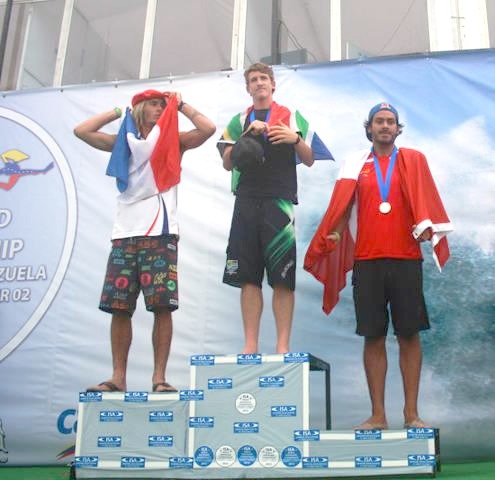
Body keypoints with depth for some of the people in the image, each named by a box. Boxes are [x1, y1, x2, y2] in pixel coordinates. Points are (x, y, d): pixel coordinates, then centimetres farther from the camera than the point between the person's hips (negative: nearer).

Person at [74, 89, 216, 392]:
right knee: (119, 308, 0)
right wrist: (119, 111, 17)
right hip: (125, 233, 3)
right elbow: (82, 131, 13)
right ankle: (118, 377, 5)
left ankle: (159, 377, -5)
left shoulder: (173, 141, 13)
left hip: (160, 233, -2)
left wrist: (180, 105, 9)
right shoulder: (124, 141, 18)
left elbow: (208, 129, -3)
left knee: (162, 306, -10)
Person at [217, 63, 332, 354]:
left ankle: (283, 346, -4)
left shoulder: (292, 118, 11)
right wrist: (248, 134, -5)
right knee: (248, 278, 0)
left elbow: (310, 160, 9)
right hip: (246, 202, 3)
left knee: (283, 279, -6)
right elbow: (228, 163, 8)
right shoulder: (239, 122, 17)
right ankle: (250, 345, 4)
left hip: (280, 202, -2)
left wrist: (296, 139, -11)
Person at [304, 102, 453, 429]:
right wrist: (333, 234, -13)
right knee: (373, 337, 3)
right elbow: (342, 205, 3)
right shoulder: (355, 164, 12)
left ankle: (412, 413, 10)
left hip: (406, 259, -1)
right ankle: (378, 414, 10)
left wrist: (426, 226, -22)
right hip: (367, 261, 1)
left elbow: (423, 197, -4)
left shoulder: (414, 161, 10)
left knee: (409, 335, 2)